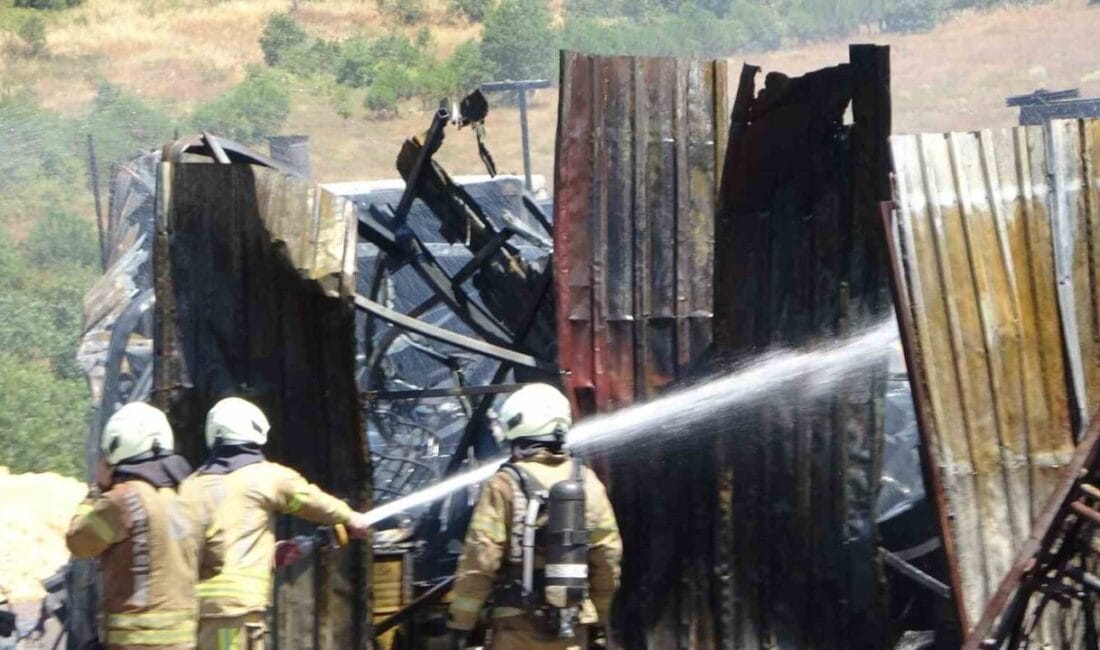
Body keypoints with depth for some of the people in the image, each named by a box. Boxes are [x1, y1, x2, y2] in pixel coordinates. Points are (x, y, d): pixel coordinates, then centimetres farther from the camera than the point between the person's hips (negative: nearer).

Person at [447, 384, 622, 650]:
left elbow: (480, 558, -12)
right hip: (573, 622, 4)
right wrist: (599, 616, 19)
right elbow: (608, 556, 8)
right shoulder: (586, 482, 5)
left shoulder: (505, 485, -9)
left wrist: (461, 622, -7)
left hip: (519, 620, -4)